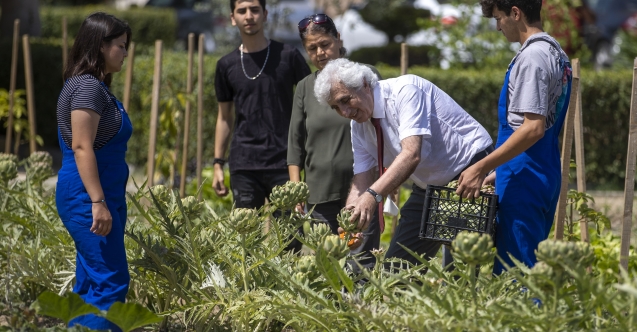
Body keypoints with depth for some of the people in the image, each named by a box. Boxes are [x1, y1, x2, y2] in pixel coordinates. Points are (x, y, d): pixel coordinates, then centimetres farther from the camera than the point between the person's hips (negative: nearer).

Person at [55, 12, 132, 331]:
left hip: (93, 196, 10)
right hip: (88, 197, -10)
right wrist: (98, 203, -24)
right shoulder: (87, 86, -14)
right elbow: (81, 147, -21)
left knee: (91, 284, 11)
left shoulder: (95, 86, 16)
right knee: (112, 283, -10)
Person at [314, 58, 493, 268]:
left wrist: (373, 195, -45)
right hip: (429, 187, 8)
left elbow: (411, 154, -35)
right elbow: (361, 185, -3)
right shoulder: (358, 124, 0)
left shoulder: (405, 90, -23)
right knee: (398, 261, 5)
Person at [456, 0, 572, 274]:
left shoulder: (531, 57, -16)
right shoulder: (556, 53, 15)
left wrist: (481, 168, -22)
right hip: (546, 175, 10)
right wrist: (499, 171, 21)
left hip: (523, 183, -10)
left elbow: (533, 128, -23)